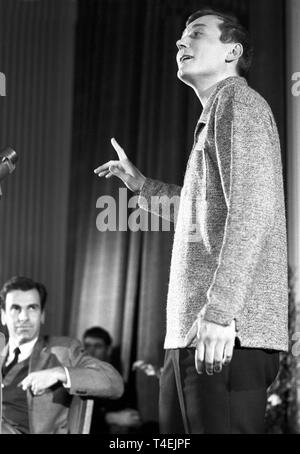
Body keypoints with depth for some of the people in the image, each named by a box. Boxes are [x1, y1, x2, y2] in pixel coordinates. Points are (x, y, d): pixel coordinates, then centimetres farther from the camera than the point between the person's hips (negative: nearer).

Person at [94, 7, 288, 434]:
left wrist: (219, 311, -23)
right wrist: (142, 185, 33)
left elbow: (252, 211, -17)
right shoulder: (215, 114, 24)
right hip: (190, 334, 10)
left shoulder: (239, 102, -5)